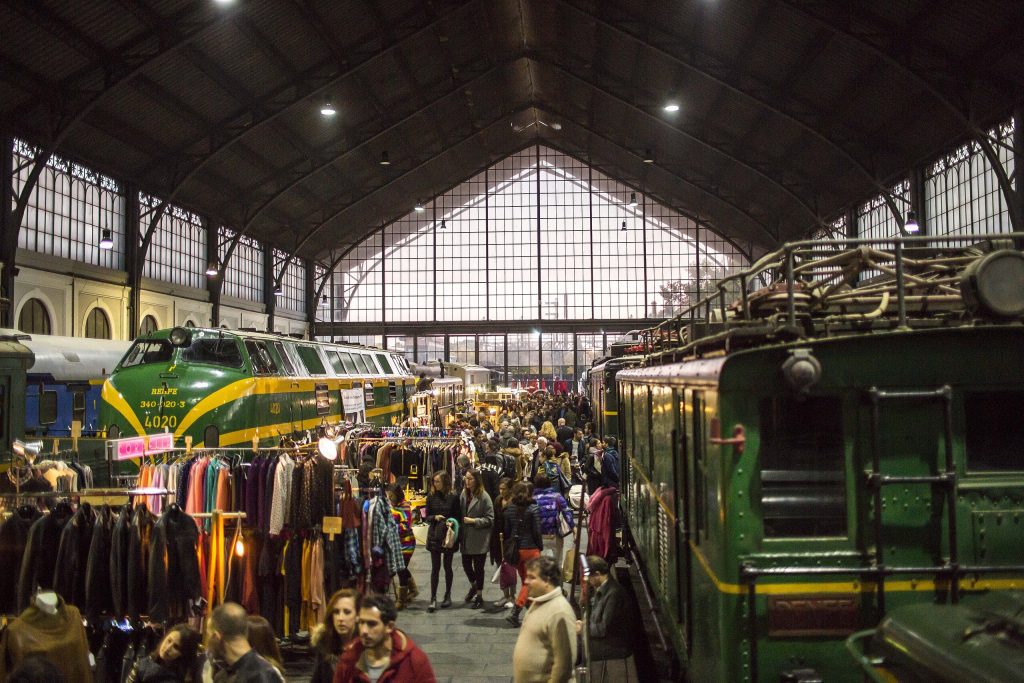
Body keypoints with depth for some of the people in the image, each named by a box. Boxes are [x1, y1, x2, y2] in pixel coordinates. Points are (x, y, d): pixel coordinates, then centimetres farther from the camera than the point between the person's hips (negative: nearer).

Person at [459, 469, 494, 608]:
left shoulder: (484, 497, -14)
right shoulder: (464, 494, 2)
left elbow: (490, 519, -12)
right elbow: (460, 512, 9)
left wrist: (474, 521, -20)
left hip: (479, 539, -5)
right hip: (466, 538, 5)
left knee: (478, 567, 6)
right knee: (466, 564, 12)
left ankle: (479, 596, 22)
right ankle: (473, 585, 41)